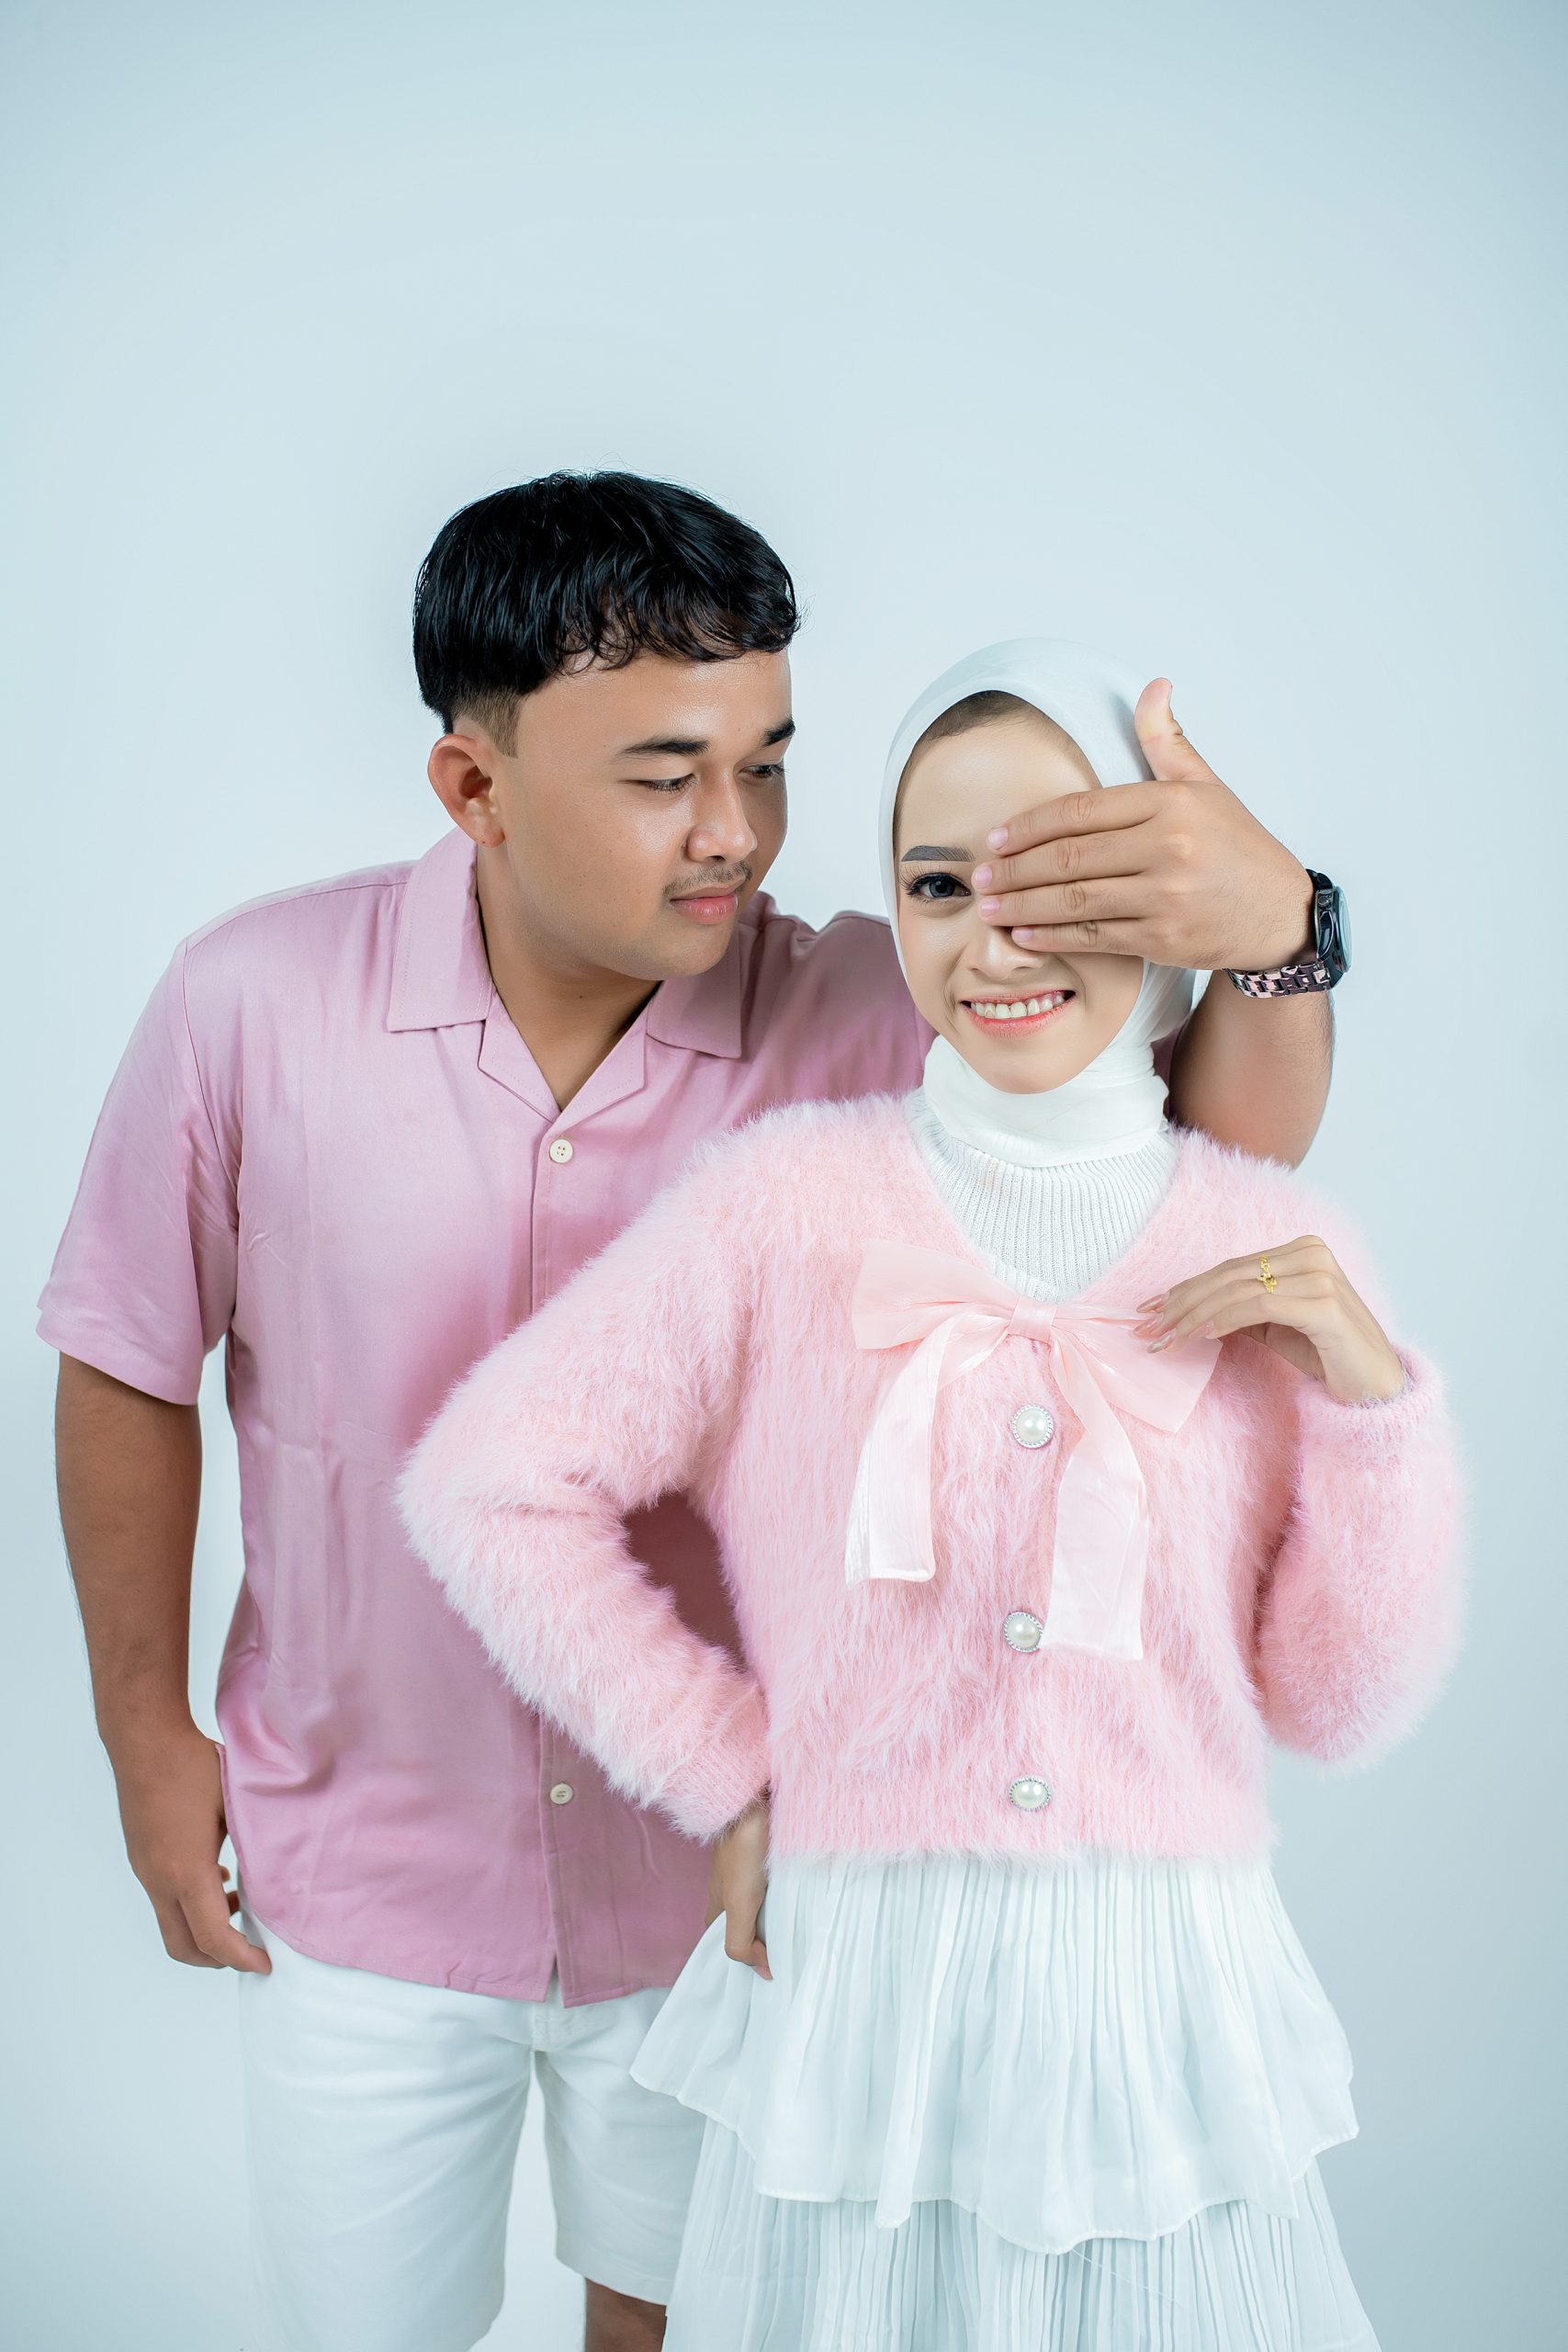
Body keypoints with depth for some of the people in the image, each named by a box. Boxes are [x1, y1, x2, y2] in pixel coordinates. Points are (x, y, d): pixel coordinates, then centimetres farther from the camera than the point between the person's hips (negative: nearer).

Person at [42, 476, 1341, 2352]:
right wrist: (145, 1730, 1)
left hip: (722, 1885, 1)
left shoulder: (852, 1020, -18)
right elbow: (129, 1370, -4)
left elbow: (1228, 1159, -19)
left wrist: (1273, 925, -41)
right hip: (362, 1898, 0)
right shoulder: (257, 1005, -18)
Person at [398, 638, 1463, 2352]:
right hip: (856, 1993, -1)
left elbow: (1337, 1710, 2)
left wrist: (1372, 1405, -11)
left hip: (1167, 2000, 2)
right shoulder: (787, 1201, -9)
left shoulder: (1276, 1257, -1)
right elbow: (488, 1485, -6)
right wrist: (728, 1777, -4)